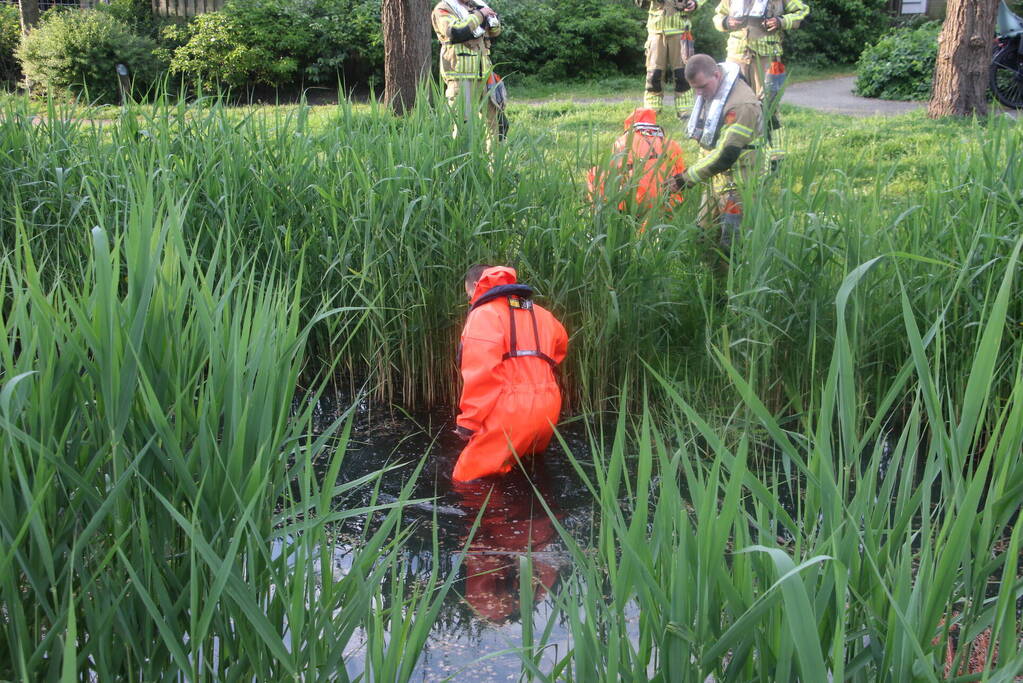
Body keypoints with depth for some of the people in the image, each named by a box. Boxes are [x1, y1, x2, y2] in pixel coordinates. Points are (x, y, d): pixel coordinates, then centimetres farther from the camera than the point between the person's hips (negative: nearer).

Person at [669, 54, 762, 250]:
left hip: (737, 185, -9)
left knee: (731, 245, -7)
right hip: (715, 178, 9)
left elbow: (726, 155, -27)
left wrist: (688, 177, -24)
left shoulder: (742, 105, -25)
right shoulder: (708, 92, 5)